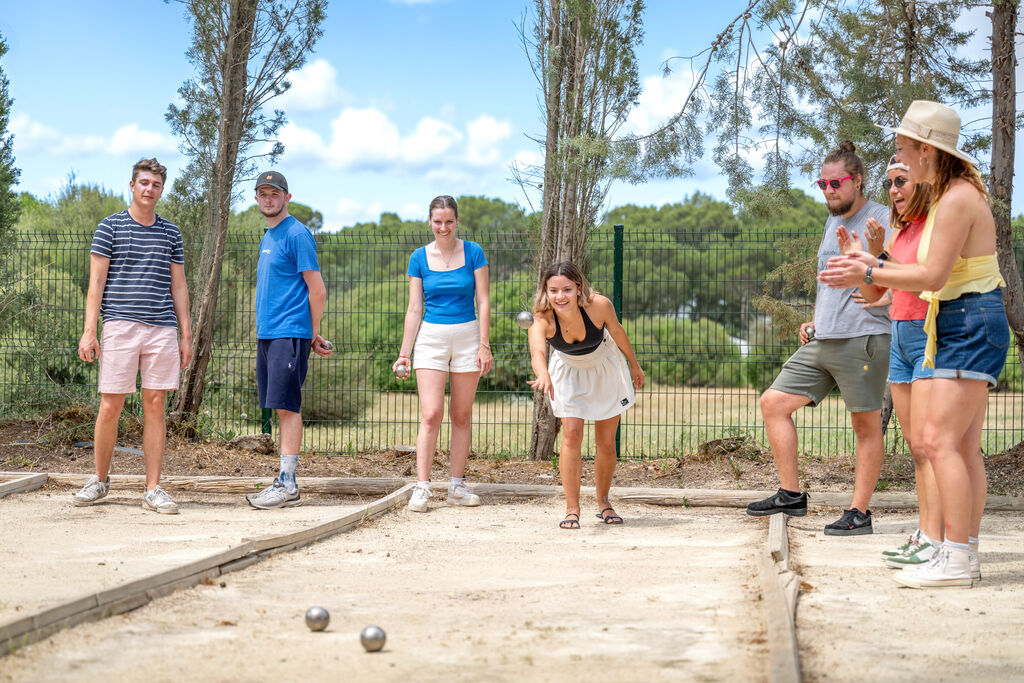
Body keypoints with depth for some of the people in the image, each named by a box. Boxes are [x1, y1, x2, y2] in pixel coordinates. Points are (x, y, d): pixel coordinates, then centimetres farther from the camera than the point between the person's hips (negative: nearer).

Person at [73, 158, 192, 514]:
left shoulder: (171, 233, 14)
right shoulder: (110, 227, 5)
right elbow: (96, 281, 2)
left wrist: (186, 335, 11)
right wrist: (89, 331, -6)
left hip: (162, 329, 2)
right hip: (120, 326, -2)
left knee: (155, 405, 1)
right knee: (110, 405, -1)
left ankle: (153, 489, 5)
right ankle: (100, 479, 17)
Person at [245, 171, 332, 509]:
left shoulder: (297, 234, -9)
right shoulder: (267, 237, 20)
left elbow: (317, 291, -11)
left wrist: (313, 335, -4)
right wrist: (310, 333, 15)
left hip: (290, 334, -9)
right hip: (266, 332, 9)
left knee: (287, 407, -8)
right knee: (282, 409, 9)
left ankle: (287, 486, -7)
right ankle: (286, 483, 12)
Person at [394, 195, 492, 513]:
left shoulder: (473, 252, 0)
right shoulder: (420, 258, 3)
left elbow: (483, 302, -1)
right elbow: (414, 308, 4)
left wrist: (484, 345, -7)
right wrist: (404, 353, 1)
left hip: (467, 335, 0)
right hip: (431, 336, 0)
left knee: (461, 415, 5)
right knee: (430, 414, -10)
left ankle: (456, 486, 12)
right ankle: (421, 487, -9)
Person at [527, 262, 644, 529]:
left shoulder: (599, 305, -33)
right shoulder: (542, 319, -34)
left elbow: (617, 332, -12)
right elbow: (537, 351, -54)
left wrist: (634, 365, 3)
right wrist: (543, 375, -76)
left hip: (605, 369, 1)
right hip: (568, 371, -1)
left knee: (606, 443, 4)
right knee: (571, 435, -15)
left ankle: (603, 502, 26)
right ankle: (572, 509, -5)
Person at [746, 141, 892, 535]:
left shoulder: (882, 220, -5)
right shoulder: (832, 222, 19)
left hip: (863, 339, -8)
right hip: (821, 341, 8)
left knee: (866, 425, -1)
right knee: (773, 402, 5)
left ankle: (859, 512, 7)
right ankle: (791, 495, 11)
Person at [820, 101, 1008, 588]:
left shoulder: (958, 200, -16)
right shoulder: (948, 197, 15)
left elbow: (932, 276, -20)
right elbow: (934, 273, 16)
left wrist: (866, 275, -13)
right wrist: (873, 265, 13)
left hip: (973, 327, -11)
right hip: (959, 328, 11)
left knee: (939, 439, -14)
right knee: (964, 446, 9)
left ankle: (956, 560, -12)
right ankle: (965, 553, 13)